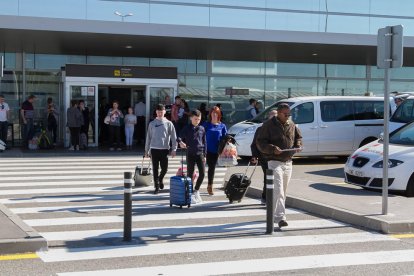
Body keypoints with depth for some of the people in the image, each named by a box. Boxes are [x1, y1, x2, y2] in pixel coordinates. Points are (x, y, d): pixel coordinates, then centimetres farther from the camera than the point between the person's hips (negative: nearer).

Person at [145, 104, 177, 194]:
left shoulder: (169, 123, 2)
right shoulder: (152, 124, 6)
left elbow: (173, 137, 1)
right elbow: (148, 137, 9)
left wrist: (174, 149, -7)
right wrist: (146, 150, 7)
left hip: (165, 149, -1)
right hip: (154, 149, 1)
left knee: (164, 168, 0)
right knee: (155, 169, 1)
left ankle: (160, 179, 31)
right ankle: (157, 186, 10)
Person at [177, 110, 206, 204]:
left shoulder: (202, 129, 8)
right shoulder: (187, 128, -1)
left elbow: (204, 142, 12)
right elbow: (179, 137, -8)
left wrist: (204, 155, 9)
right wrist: (180, 142, -31)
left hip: (200, 154, 3)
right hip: (190, 154, -3)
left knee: (202, 174, -4)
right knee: (190, 174, 1)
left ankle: (196, 190, 15)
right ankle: (190, 193, 12)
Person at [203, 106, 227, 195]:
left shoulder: (222, 126, 4)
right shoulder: (206, 125, 0)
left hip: (216, 150, 2)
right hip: (208, 150, -2)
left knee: (212, 167, 8)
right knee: (211, 167, -4)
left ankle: (210, 186, 19)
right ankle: (210, 186, 6)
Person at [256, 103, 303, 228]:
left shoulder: (292, 125, 11)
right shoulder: (268, 125, -7)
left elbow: (298, 137, 23)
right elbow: (260, 142, -9)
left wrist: (298, 146, 1)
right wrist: (272, 149, -24)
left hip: (288, 162, 7)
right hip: (274, 162, -7)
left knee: (283, 192, 15)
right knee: (278, 191, -16)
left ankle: (275, 214, 29)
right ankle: (280, 217, -19)